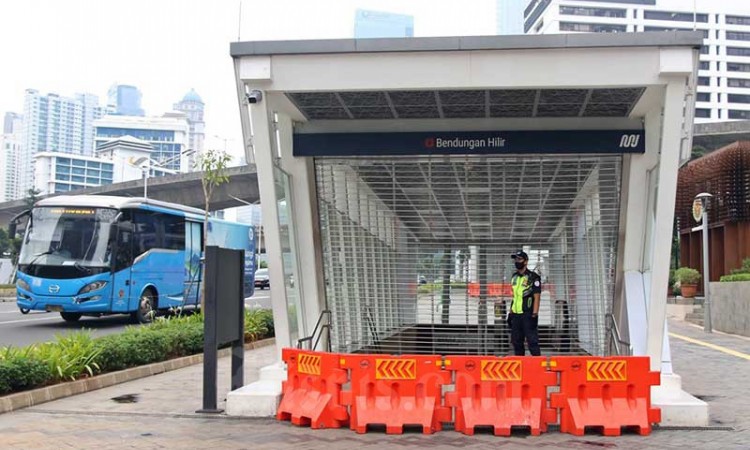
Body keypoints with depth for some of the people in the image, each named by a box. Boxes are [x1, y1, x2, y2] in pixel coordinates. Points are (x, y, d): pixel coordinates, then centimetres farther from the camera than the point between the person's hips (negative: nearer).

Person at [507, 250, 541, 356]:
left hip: (528, 314, -7)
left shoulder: (533, 277, -6)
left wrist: (534, 314, -16)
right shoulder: (514, 277, 15)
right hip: (516, 314, 7)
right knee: (516, 341, 10)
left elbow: (537, 297, -10)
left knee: (532, 340, -10)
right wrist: (510, 312, 17)